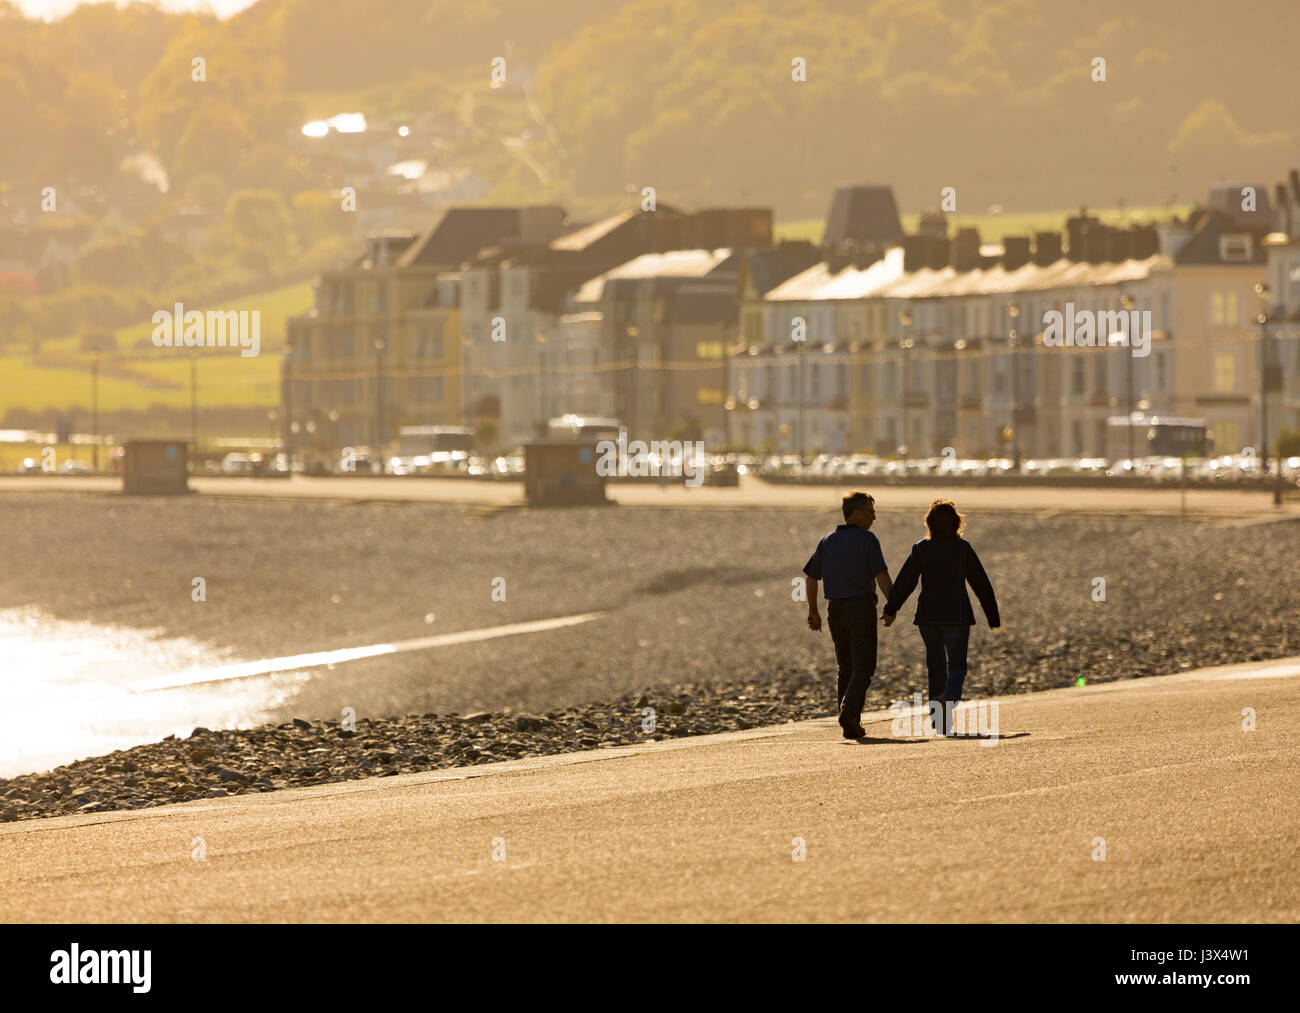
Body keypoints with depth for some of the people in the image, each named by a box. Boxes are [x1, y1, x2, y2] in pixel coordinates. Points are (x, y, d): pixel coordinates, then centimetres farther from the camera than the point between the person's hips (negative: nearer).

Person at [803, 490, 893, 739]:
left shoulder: (827, 542, 10)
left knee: (846, 668, 13)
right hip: (861, 607, -5)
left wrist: (813, 611, 15)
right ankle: (850, 709, -27)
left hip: (835, 609, 5)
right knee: (863, 667, -4)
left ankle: (850, 725, 7)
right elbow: (881, 576, -14)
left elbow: (811, 578, 9)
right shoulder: (867, 539, -7)